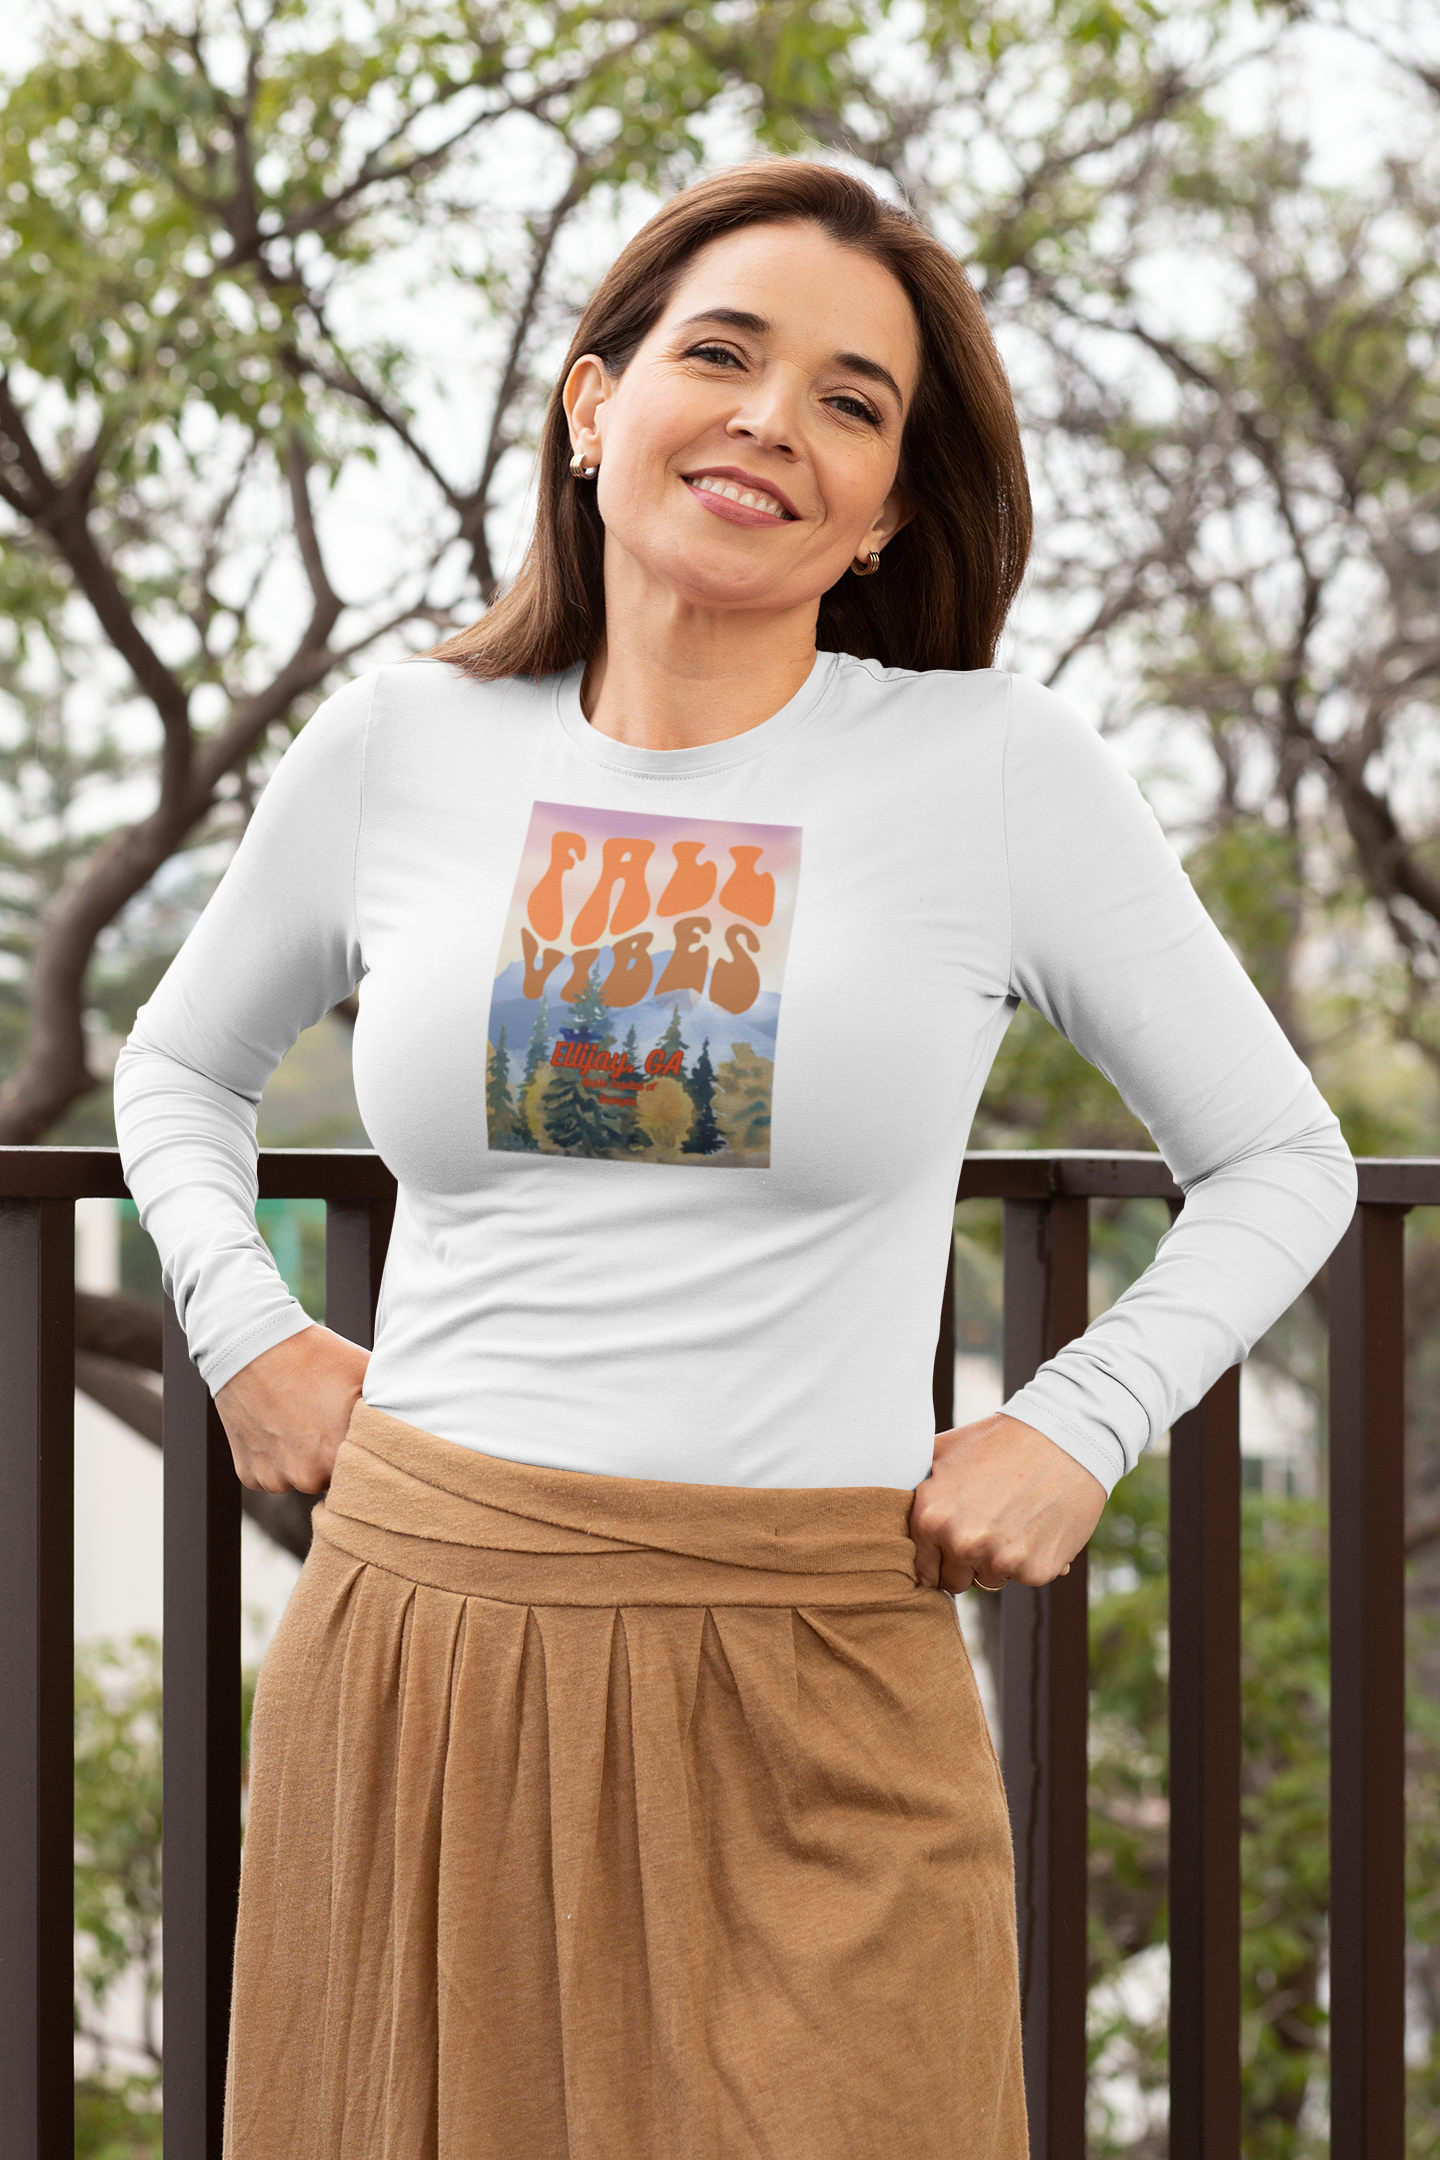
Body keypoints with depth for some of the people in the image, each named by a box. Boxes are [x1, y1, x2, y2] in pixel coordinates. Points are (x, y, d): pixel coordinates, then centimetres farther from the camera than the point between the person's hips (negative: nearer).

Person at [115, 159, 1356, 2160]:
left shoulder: (1000, 768, -2)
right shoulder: (402, 749, 5)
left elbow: (1281, 1162, 8)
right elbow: (180, 1067, 23)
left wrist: (1076, 1430, -3)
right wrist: (243, 1336, 9)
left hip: (810, 1701, -2)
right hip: (417, 1652, 2)